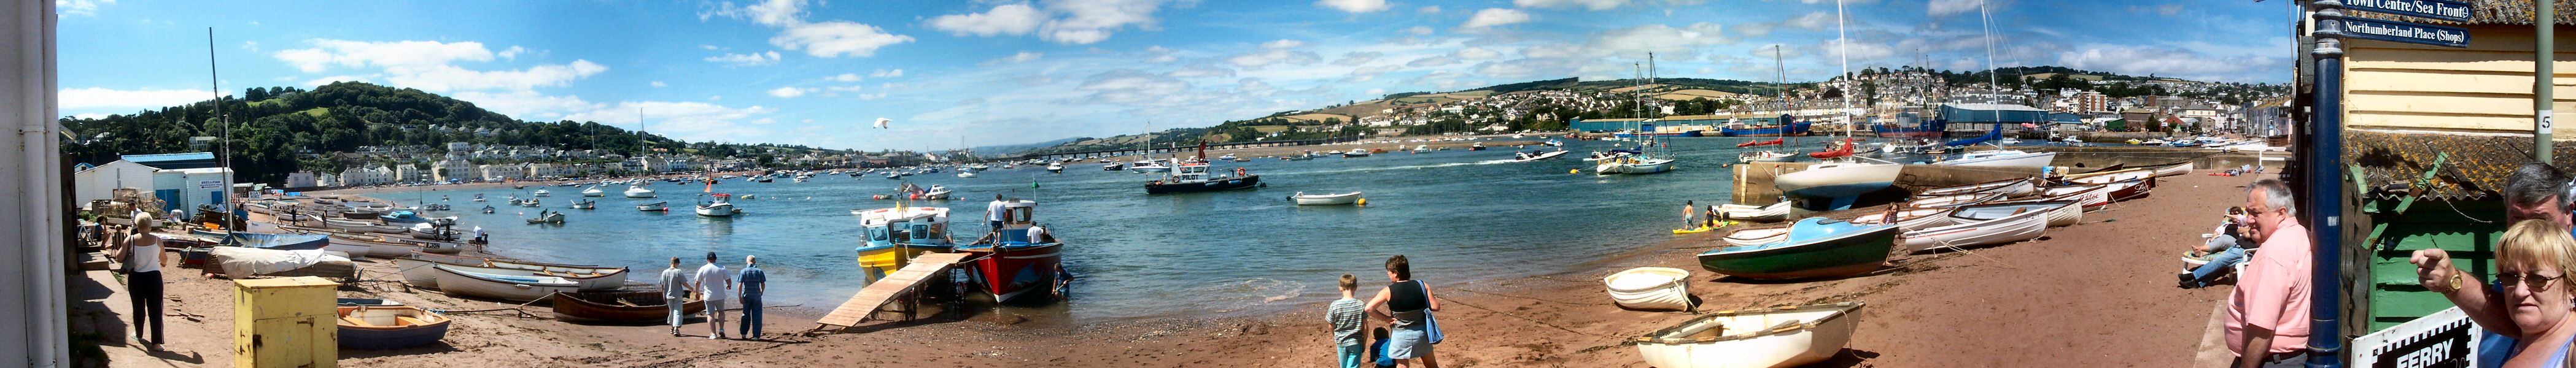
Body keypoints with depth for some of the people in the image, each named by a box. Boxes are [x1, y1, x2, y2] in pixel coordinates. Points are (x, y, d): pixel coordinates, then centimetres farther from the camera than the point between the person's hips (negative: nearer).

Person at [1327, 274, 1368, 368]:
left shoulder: (1334, 305, -12)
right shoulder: (1361, 305, -12)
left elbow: (1331, 326, -2)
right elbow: (1365, 326, -7)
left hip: (1341, 342, 1)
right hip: (1356, 343, -1)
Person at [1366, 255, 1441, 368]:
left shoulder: (1389, 291, -13)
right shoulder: (1422, 286, -7)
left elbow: (1369, 308, -19)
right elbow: (1435, 307, -8)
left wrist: (1386, 318, -7)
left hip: (1401, 335, -3)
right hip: (1422, 332, 3)